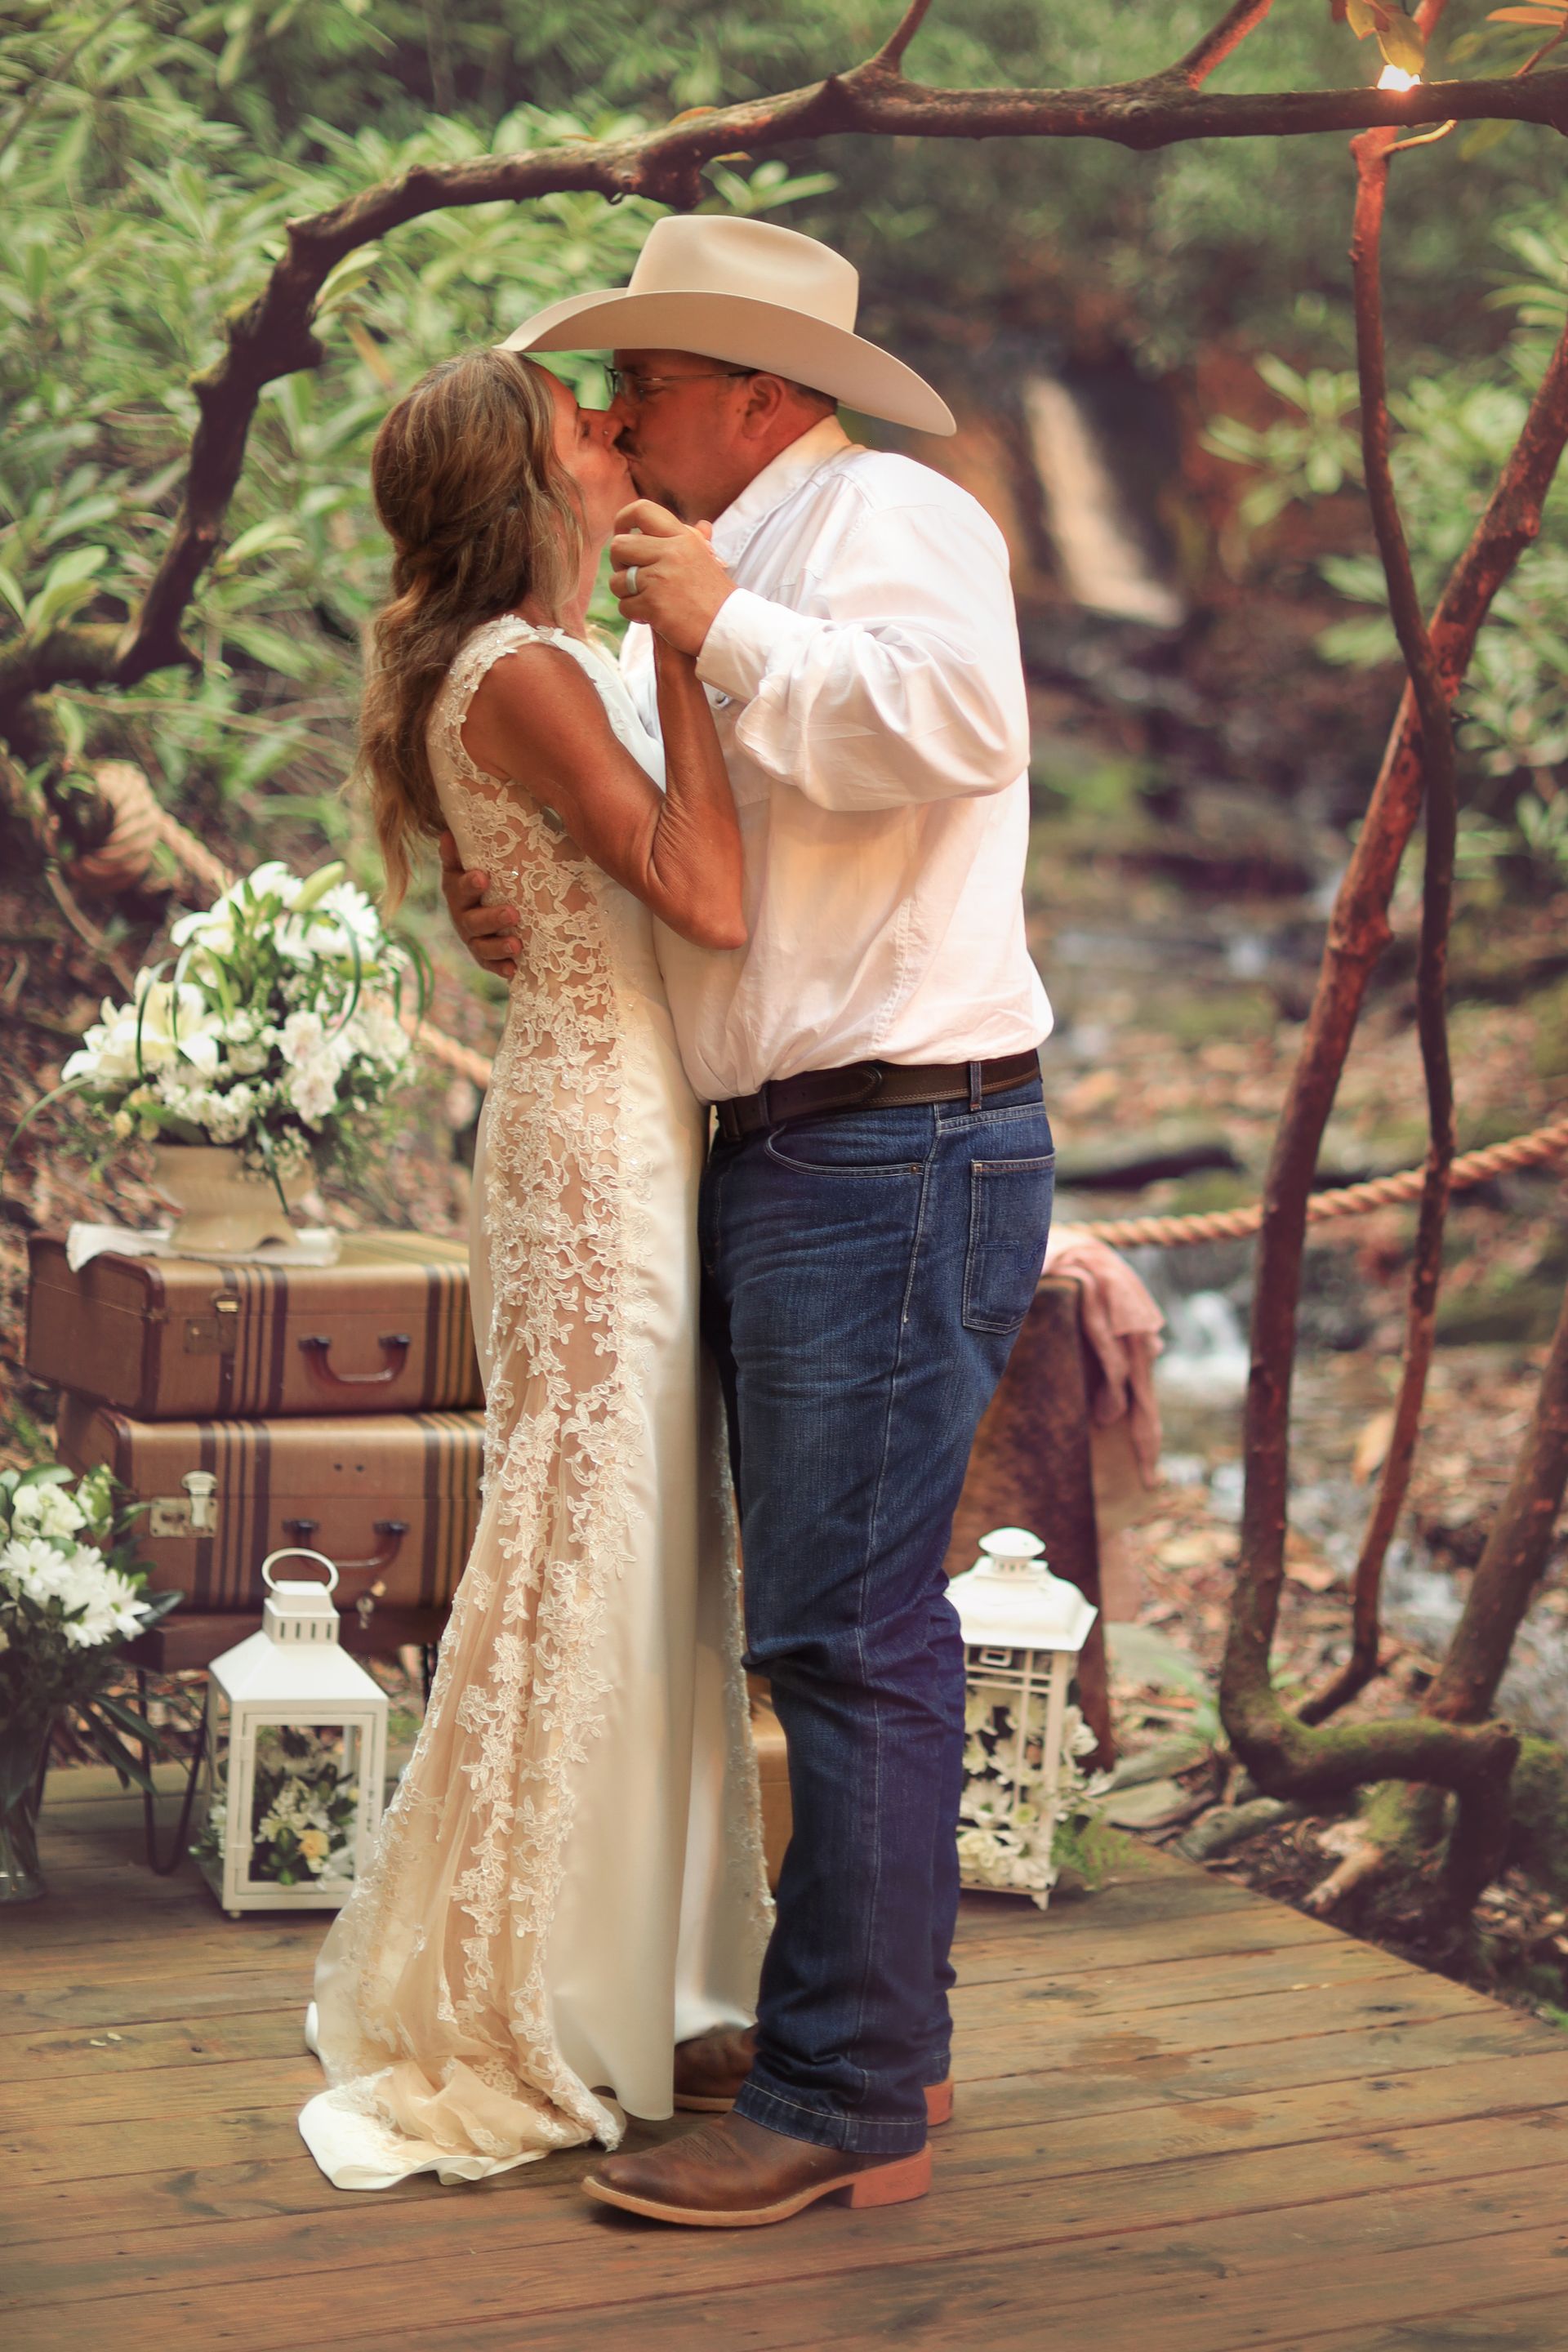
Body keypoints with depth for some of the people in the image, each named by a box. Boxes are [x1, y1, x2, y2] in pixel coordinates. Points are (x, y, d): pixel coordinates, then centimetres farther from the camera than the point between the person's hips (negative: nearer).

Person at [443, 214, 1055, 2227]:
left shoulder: (888, 513, -6)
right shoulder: (737, 572, 23)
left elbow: (953, 724, -27)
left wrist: (722, 625, -15)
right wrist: (532, 924, 9)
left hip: (900, 1146, -10)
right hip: (780, 1156, 10)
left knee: (846, 1630, -10)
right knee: (845, 1622, 14)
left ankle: (843, 2107, -5)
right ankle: (886, 2035, 24)